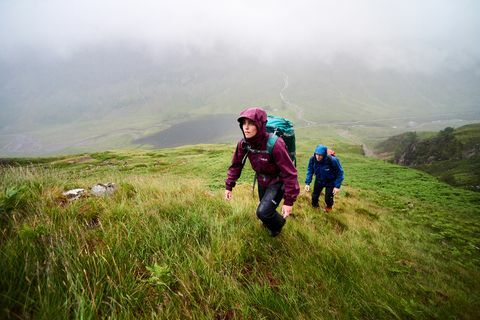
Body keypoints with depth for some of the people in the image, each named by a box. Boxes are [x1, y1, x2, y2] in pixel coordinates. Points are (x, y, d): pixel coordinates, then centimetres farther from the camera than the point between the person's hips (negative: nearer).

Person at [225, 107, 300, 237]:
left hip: (277, 182, -5)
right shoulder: (243, 144, -19)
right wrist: (228, 186, -4)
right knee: (264, 209, 23)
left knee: (263, 212, -16)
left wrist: (289, 201, -28)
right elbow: (236, 165, -2)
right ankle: (269, 223, 58)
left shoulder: (275, 145, -37)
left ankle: (278, 223, 19)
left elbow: (290, 173, -31)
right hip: (262, 180, 6)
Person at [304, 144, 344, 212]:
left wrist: (337, 186, -21)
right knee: (314, 196, 8)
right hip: (319, 180, 3)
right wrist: (307, 183, -17)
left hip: (330, 182, -3)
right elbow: (310, 171, -10)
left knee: (328, 199, -2)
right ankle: (314, 207, 43)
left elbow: (340, 172, -20)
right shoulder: (312, 159, -26)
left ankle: (328, 209, 35)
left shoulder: (332, 160, -35)